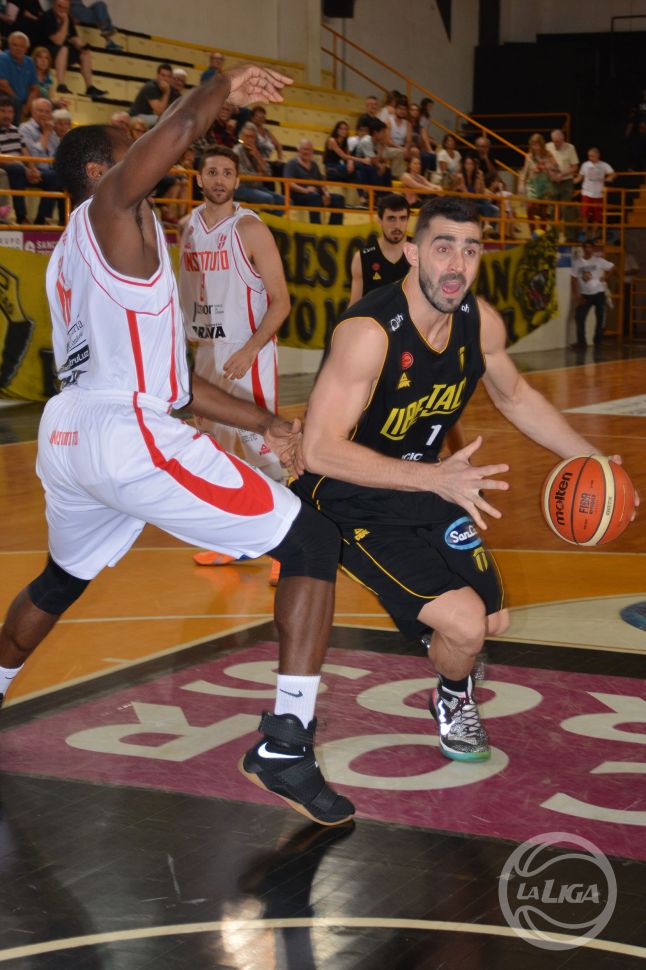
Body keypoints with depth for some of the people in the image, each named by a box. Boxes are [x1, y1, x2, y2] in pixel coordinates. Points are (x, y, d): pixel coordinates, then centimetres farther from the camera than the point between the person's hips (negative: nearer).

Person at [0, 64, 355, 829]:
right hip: (127, 436, -9)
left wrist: (263, 425, 25)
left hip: (64, 441, 9)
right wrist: (224, 89, -6)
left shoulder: (70, 258, 27)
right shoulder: (110, 208, 1)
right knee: (312, 543, -4)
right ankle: (286, 744, -12)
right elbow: (178, 129, -24)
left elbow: (164, 374, 27)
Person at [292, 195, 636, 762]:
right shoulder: (370, 332, -31)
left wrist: (591, 459, 7)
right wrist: (435, 477, -38)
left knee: (493, 620, 15)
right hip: (349, 498, -7)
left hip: (428, 482, 7)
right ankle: (453, 701, 15)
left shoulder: (482, 323, -8)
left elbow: (516, 398, 13)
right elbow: (320, 450, -34)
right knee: (464, 625, -19)